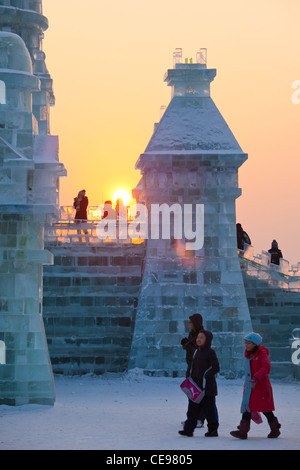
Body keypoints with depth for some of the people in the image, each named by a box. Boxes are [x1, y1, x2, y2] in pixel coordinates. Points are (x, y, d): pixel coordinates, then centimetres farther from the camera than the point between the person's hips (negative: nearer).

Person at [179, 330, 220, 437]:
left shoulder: (210, 352, -10)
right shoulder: (197, 351, 13)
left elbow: (216, 368, -14)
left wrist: (205, 376, -19)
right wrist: (192, 378, 12)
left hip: (207, 386, -7)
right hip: (195, 386, 7)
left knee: (209, 408, 2)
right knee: (192, 407, 3)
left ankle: (213, 430, 13)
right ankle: (188, 429, 4)